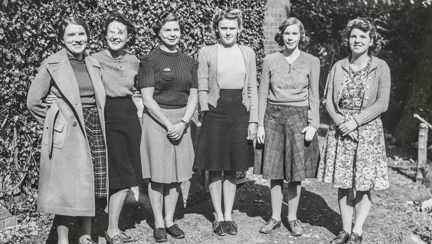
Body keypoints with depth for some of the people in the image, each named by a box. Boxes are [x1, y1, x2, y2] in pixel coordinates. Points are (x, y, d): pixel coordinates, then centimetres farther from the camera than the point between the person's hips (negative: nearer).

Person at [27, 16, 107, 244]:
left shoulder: (94, 65, 11)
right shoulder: (52, 65, -3)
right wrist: (56, 120, 0)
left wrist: (95, 122, 10)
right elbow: (33, 101, -1)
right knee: (66, 186, -2)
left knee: (90, 187, 8)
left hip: (94, 131, 5)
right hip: (66, 135, -5)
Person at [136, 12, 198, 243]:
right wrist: (168, 124, -13)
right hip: (157, 119, -4)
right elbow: (147, 98, -9)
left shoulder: (189, 61, 10)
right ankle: (158, 223, 11)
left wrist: (183, 123, -5)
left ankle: (170, 220, 18)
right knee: (158, 174, 0)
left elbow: (193, 96, 9)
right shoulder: (150, 60, -4)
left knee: (177, 173, 7)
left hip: (181, 121, 4)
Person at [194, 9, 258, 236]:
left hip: (239, 113, 2)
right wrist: (205, 114, -7)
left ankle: (229, 215, 20)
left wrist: (253, 120, 2)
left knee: (232, 169, 8)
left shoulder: (247, 53, 8)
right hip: (215, 113, -2)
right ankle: (218, 216, 17)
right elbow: (202, 89, 1)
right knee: (215, 168, 4)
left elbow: (252, 90, 8)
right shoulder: (206, 53, 1)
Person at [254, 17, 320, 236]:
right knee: (274, 170, 4)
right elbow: (262, 94, 5)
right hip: (273, 116, 1)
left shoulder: (311, 61, 3)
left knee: (296, 170, 3)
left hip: (299, 117, -1)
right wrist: (260, 124, 0)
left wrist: (313, 124, -5)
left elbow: (314, 95, 3)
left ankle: (292, 218, 16)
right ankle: (275, 217, 17)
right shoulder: (270, 61, 4)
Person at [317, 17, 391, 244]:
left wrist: (355, 121, -15)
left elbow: (382, 103, -7)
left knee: (363, 185, 1)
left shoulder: (380, 67, -2)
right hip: (340, 131, 3)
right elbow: (329, 100, 5)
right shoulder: (338, 67, 6)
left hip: (368, 131, -3)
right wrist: (340, 121, -11)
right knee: (343, 184, 6)